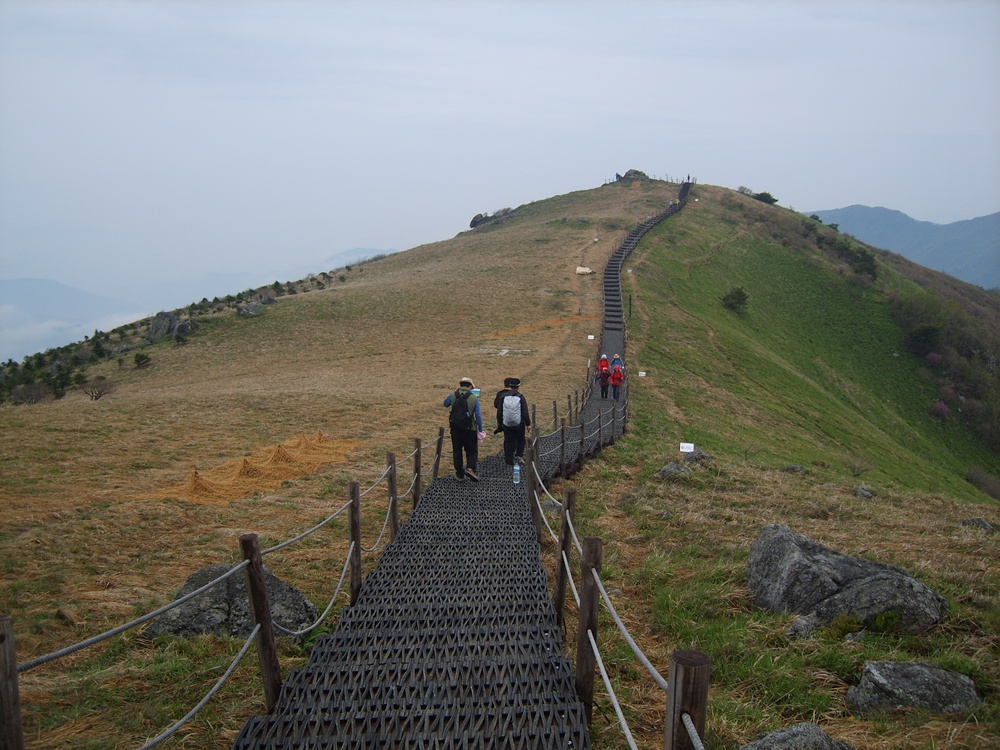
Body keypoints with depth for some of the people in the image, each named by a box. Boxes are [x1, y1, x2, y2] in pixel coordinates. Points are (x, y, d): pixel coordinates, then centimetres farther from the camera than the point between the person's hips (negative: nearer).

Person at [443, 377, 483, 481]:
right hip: (469, 429, -2)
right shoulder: (474, 398, -6)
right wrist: (480, 429, 2)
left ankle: (459, 474, 14)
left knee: (457, 451, 11)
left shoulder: (453, 396, -1)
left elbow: (445, 403, 20)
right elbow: (478, 415, -6)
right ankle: (471, 468, -15)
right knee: (471, 450, 9)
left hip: (455, 428, 2)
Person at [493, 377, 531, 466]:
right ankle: (519, 455, 2)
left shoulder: (503, 397, -1)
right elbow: (525, 412, -8)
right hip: (519, 424, -2)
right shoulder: (520, 397, -8)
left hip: (506, 424, 2)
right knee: (521, 440, 17)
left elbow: (499, 411, 3)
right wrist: (528, 423, 0)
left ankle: (509, 461, 10)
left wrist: (499, 422, 14)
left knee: (508, 442, 9)